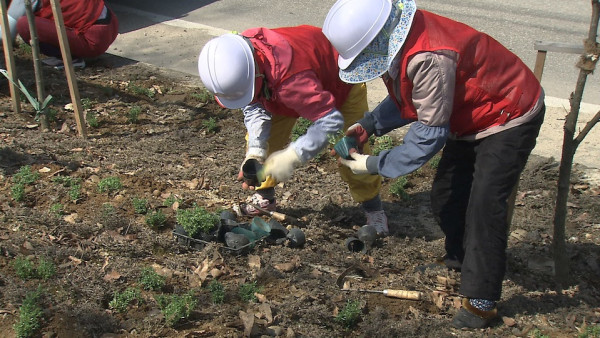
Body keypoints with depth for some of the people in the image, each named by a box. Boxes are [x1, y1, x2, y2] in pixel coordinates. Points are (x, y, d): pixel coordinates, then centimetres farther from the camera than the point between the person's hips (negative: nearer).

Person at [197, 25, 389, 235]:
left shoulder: (290, 78, -51)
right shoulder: (237, 69, -27)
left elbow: (331, 120, -47)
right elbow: (254, 107, -14)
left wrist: (291, 156, -47)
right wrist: (255, 150, -28)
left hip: (340, 83, -6)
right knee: (263, 139, -3)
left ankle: (373, 208, 9)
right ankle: (263, 197, 18)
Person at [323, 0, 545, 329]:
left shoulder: (429, 58, -39)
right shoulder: (394, 41, -11)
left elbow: (430, 133, -30)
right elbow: (407, 97, 5)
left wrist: (375, 165, -22)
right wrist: (368, 125, -8)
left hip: (509, 117, -9)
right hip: (470, 117, 9)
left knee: (484, 205, -12)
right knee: (445, 196, 12)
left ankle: (481, 301, -1)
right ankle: (459, 259, 36)